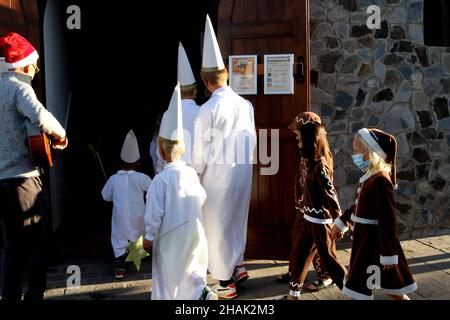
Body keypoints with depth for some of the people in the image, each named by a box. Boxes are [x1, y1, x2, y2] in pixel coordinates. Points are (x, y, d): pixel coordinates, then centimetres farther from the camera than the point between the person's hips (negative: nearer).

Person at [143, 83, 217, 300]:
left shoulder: (161, 179, -19)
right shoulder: (191, 173, -2)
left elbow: (154, 213, -17)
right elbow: (202, 198, 10)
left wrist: (149, 237, -5)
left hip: (170, 237, -5)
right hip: (194, 233, 5)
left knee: (167, 276, 10)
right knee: (190, 268, 20)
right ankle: (202, 291, 1)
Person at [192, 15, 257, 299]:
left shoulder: (208, 109, -16)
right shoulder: (245, 104, 1)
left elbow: (201, 150, -12)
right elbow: (252, 140, 7)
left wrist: (196, 175, 1)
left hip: (219, 173, -6)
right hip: (243, 171, 6)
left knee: (218, 225, 6)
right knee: (237, 219, 22)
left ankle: (226, 283, 15)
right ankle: (238, 266, 34)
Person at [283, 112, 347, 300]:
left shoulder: (319, 165, -23)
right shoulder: (307, 159, 3)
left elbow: (330, 194, -20)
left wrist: (340, 221, -16)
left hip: (320, 220, -9)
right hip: (307, 217, 9)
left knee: (328, 260, 3)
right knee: (299, 254, 16)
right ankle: (294, 292, 29)